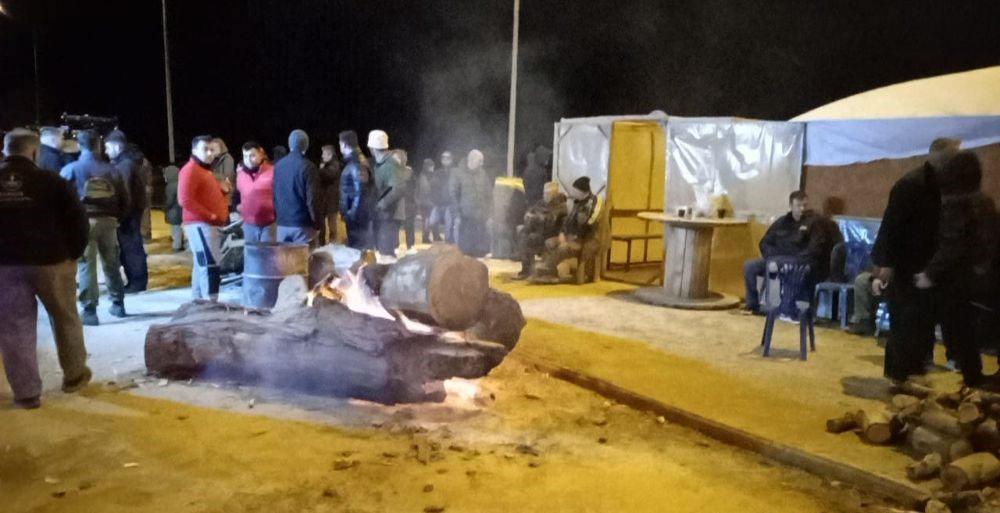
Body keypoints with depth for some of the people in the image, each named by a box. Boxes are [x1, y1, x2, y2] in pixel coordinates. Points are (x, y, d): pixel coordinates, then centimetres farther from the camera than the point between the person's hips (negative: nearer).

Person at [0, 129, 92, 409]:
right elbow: (78, 219, -9)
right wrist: (74, 252, 3)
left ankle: (26, 393, 9)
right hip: (50, 261, -2)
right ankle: (74, 375, 28)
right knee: (65, 319, 16)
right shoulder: (50, 181, -7)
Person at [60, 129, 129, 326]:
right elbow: (125, 200, 8)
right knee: (111, 263, 15)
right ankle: (118, 304, 24)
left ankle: (89, 311, -4)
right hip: (108, 221, 3)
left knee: (86, 265, -1)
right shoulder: (112, 170, 9)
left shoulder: (71, 169, -1)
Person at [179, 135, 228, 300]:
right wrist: (210, 215, -19)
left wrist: (222, 190, 10)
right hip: (200, 224, -10)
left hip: (211, 224, 10)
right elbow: (185, 200, -21)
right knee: (210, 265, -15)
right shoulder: (190, 170, -11)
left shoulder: (206, 170, 21)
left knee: (201, 265, 14)